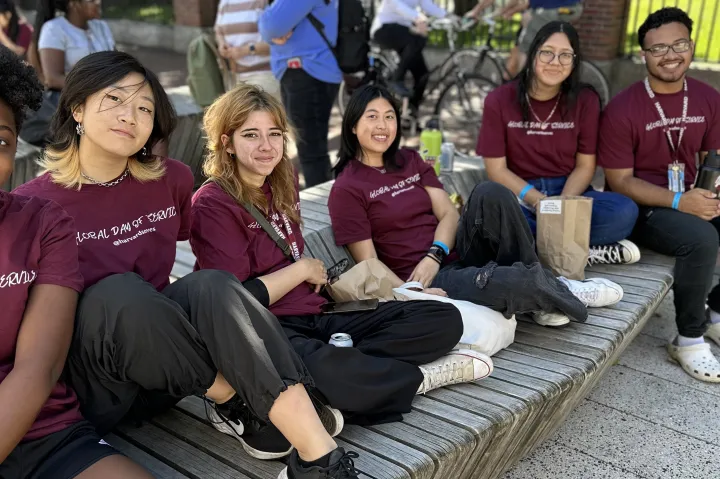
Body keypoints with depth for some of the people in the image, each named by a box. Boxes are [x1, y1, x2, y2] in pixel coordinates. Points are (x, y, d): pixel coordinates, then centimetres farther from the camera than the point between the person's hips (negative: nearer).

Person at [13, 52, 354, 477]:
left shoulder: (172, 180, 1)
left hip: (159, 373, 3)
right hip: (87, 389, -3)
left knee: (211, 286, -26)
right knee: (119, 293, -32)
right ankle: (234, 403, -16)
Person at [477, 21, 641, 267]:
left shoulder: (585, 100, 1)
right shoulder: (499, 100, -4)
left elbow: (585, 166, 2)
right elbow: (496, 169, -6)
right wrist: (537, 200, -21)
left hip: (569, 192, 2)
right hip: (518, 195, -1)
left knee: (625, 212, -28)